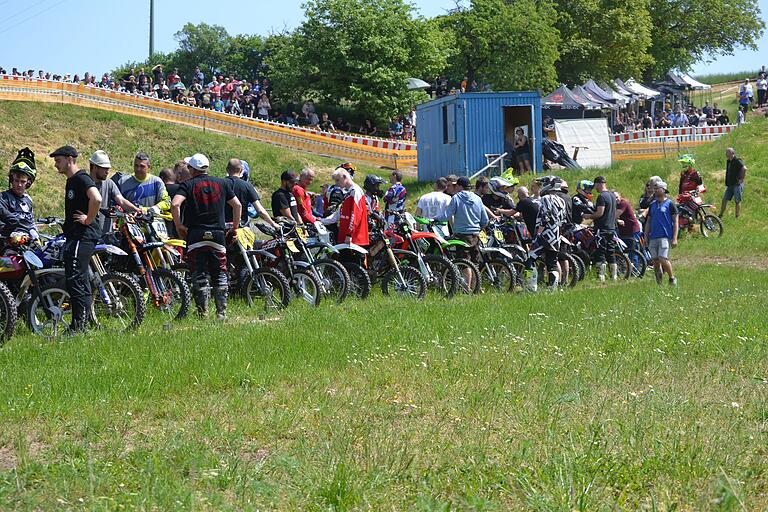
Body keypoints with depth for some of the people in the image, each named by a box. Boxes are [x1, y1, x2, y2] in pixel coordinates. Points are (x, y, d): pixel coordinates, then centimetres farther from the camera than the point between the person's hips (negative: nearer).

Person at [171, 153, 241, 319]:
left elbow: (175, 204, -16)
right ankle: (221, 312, 1)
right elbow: (237, 205, 11)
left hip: (196, 235, -2)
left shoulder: (188, 185, 0)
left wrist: (179, 225, -5)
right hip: (218, 235, 2)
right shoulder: (222, 183, 10)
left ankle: (203, 312, -3)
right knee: (220, 276, 7)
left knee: (199, 277, 1)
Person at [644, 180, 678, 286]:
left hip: (665, 236, -6)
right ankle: (659, 284, 13)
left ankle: (672, 278, 3)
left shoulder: (669, 204, -1)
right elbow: (648, 222, 21)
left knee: (663, 259, -17)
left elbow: (675, 222, -2)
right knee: (655, 261, 3)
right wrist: (646, 237, 14)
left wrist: (674, 238, -10)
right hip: (653, 237, 6)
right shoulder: (652, 205, 16)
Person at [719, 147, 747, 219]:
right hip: (730, 185, 9)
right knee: (724, 200, 8)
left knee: (737, 201, -2)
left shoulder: (737, 161, -15)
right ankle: (720, 215, 15)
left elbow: (744, 168, -29)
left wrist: (741, 179, -22)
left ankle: (737, 217, 5)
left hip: (737, 184, -9)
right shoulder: (728, 161, 13)